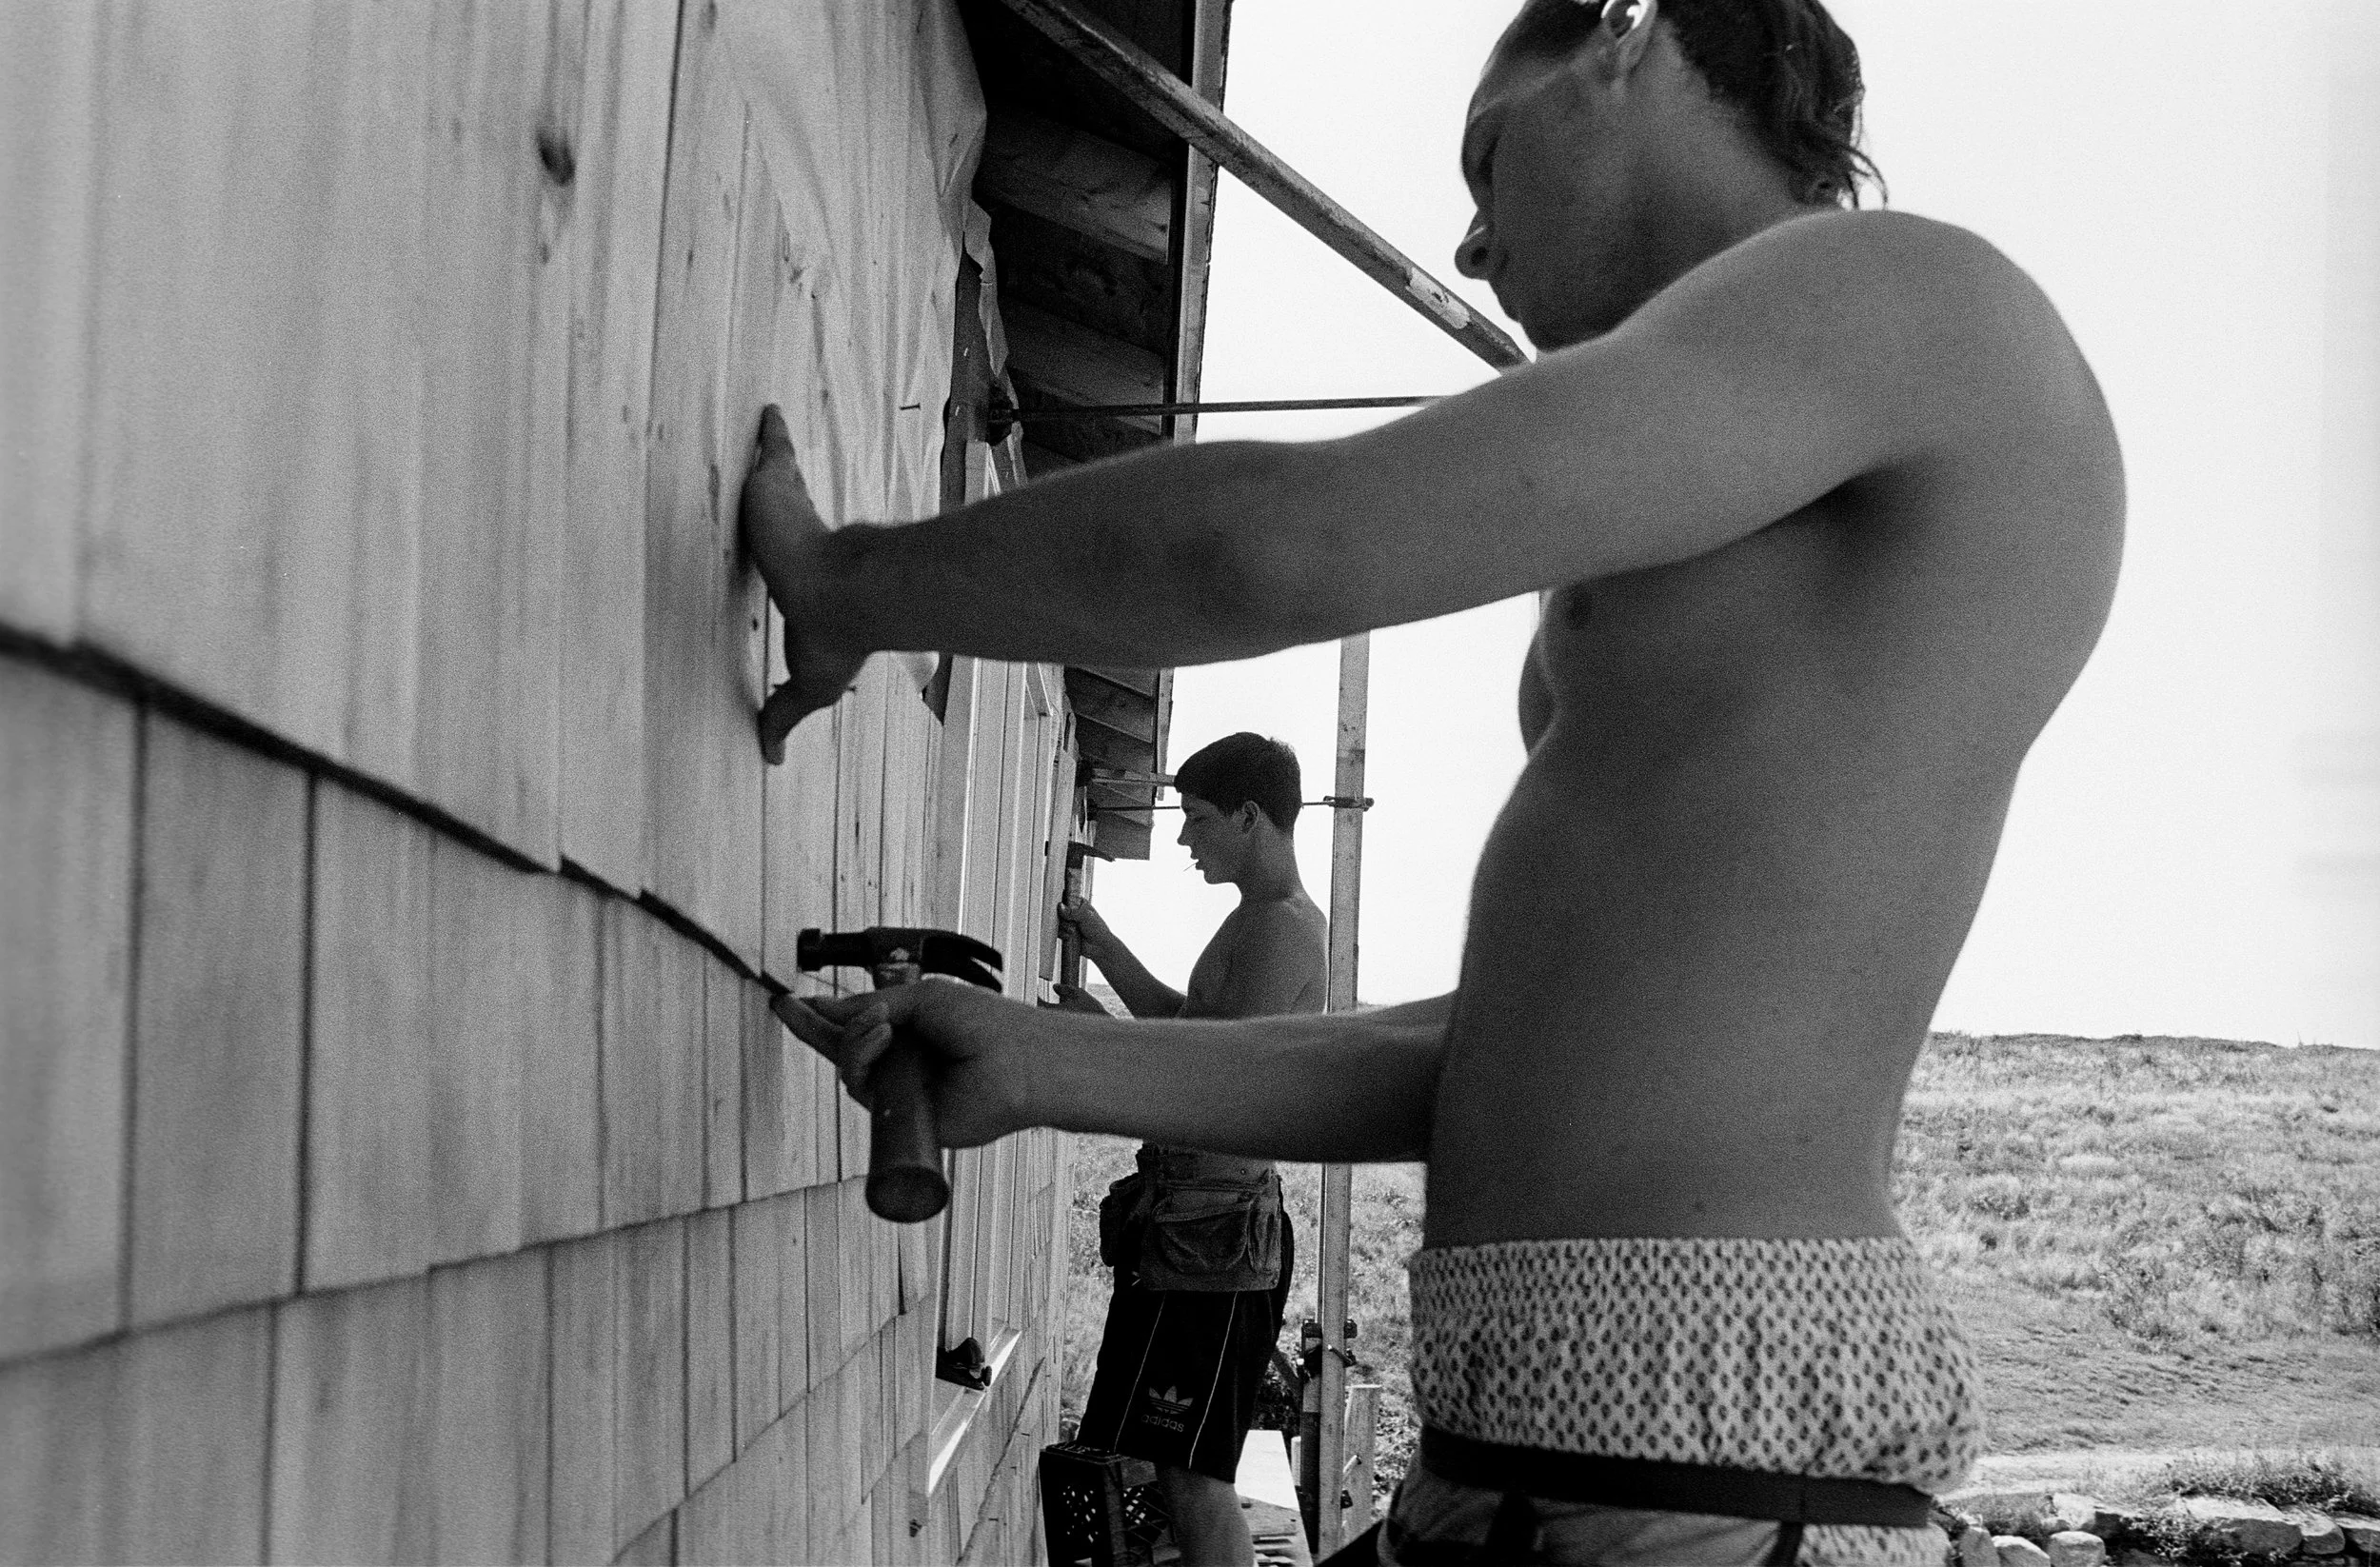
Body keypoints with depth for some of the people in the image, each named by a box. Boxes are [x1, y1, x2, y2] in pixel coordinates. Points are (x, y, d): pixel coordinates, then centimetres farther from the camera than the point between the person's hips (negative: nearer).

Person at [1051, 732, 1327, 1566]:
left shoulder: (1282, 929, -15)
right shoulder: (1261, 920, 18)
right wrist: (1104, 946, 19)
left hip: (1210, 1227, -11)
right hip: (1196, 1219, 11)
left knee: (1193, 1478, -10)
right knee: (1192, 1471, 14)